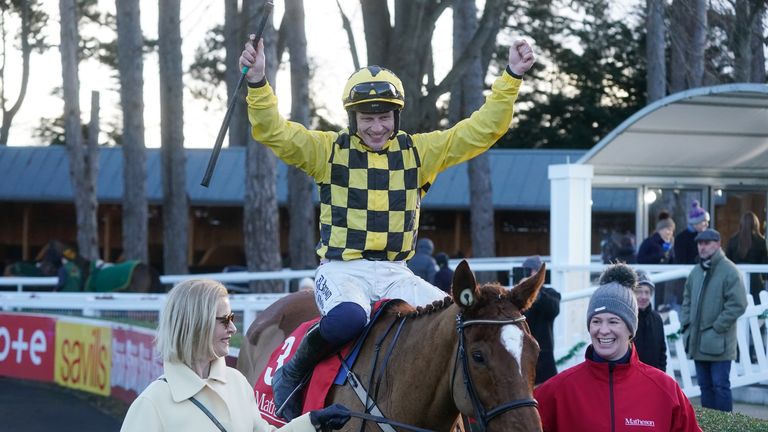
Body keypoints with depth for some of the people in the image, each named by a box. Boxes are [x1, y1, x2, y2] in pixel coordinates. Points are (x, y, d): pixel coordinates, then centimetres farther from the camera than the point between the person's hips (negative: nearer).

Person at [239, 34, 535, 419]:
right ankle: (292, 375, -10)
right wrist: (257, 83, -23)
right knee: (346, 318, -37)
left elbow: (482, 129, 7)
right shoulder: (329, 149, 4)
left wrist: (511, 78, -2)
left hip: (395, 273, 3)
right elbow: (272, 131, -7)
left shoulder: (419, 151, 10)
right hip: (342, 269, -3)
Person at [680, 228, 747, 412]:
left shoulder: (729, 271, -11)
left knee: (720, 385, -5)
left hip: (719, 343, -7)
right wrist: (686, 325, 8)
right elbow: (687, 301, 21)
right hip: (698, 342, 7)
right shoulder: (696, 271, 12)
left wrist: (717, 328, -14)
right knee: (705, 386, 12)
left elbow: (737, 305, -15)